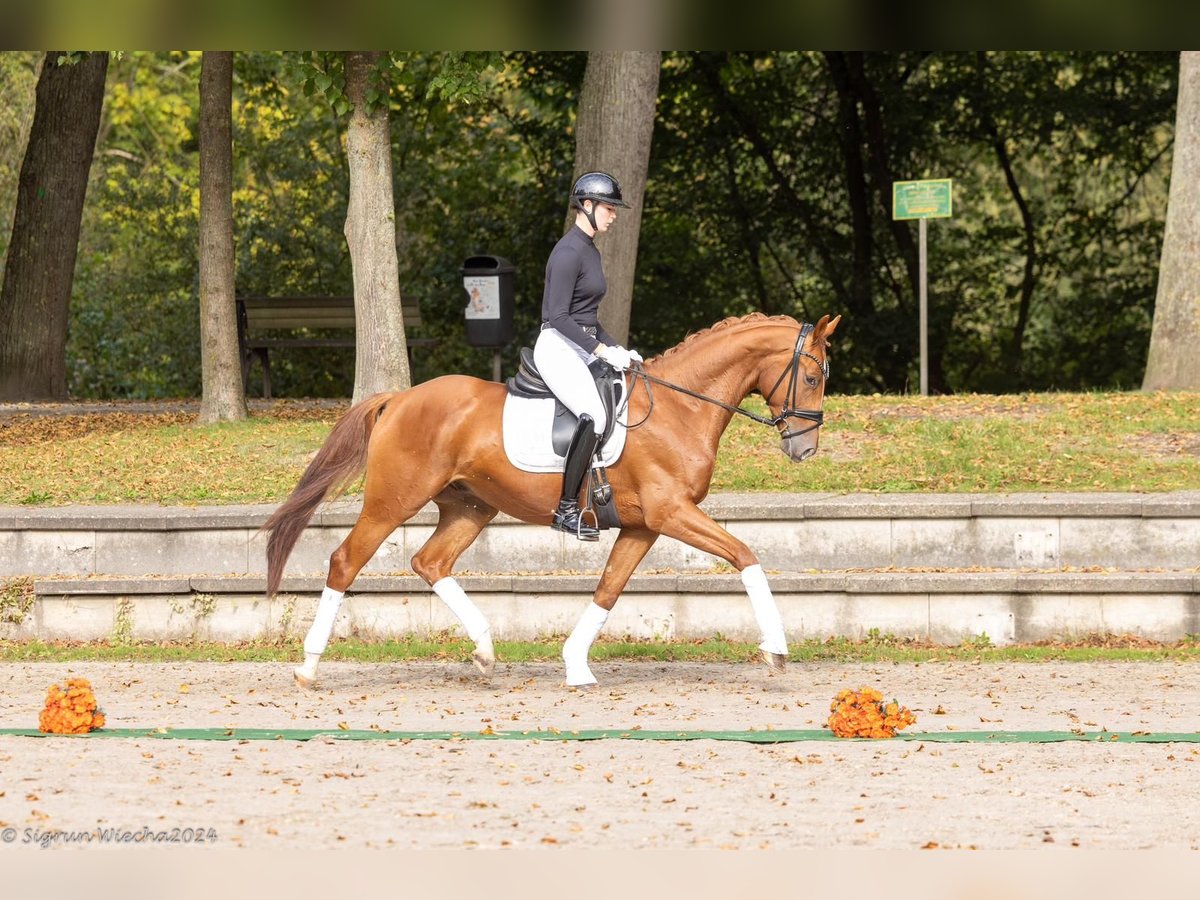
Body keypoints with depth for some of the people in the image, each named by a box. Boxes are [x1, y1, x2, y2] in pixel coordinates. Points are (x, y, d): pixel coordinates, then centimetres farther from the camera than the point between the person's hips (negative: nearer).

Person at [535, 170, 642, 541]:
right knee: (594, 415, -28)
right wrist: (601, 350, -20)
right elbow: (558, 317, -19)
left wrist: (617, 350, 13)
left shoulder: (590, 252, 18)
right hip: (558, 348, -10)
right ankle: (566, 509, -26)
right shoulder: (569, 252, -13)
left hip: (582, 348, 10)